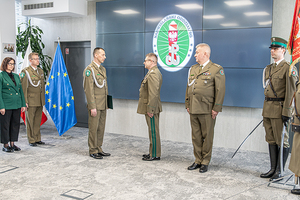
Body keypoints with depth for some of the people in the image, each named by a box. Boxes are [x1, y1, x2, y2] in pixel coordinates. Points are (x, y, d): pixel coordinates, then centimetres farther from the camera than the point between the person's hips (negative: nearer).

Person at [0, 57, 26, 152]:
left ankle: (12, 144, 20)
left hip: (17, 105, 6)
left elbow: (21, 90, 15)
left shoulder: (16, 76, 14)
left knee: (15, 124, 10)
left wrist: (23, 104, 10)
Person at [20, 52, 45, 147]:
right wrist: (25, 101, -13)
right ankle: (31, 140, 9)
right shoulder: (25, 71, -5)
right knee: (30, 121, 1)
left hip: (40, 101, 6)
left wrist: (43, 99, 16)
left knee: (38, 121, 11)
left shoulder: (41, 71, 15)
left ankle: (37, 139, 19)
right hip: (31, 101, -6)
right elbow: (23, 87, -9)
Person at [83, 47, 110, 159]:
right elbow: (89, 90, -16)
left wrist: (106, 103, 17)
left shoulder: (103, 69, 15)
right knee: (93, 128, 0)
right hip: (95, 105, -8)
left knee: (101, 128, 12)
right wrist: (92, 107, -19)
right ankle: (93, 151, 10)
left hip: (103, 105, 8)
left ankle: (99, 149, 22)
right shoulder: (89, 69, -12)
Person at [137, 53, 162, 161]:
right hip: (150, 108, 11)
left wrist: (150, 110, -23)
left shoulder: (153, 74, -18)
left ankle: (155, 155, 6)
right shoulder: (152, 72, 17)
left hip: (152, 109, -11)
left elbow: (153, 94, -24)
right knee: (152, 131, 16)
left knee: (153, 131, -2)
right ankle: (152, 152, 25)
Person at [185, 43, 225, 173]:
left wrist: (216, 108, -13)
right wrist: (187, 105, 12)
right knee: (196, 136, 11)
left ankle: (205, 162, 14)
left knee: (207, 137, 3)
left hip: (207, 110, -6)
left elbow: (220, 90, -8)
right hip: (193, 109, 6)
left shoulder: (217, 69, -4)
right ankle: (198, 160, 22)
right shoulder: (193, 69, 15)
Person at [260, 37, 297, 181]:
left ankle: (280, 171, 11)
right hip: (268, 109, 8)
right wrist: (266, 109, 16)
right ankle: (273, 169, 22)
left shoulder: (289, 69, -8)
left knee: (282, 141, 2)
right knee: (271, 140, 12)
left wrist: (286, 112, -18)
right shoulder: (268, 69, 15)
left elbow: (290, 92, -13)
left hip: (279, 109, -7)